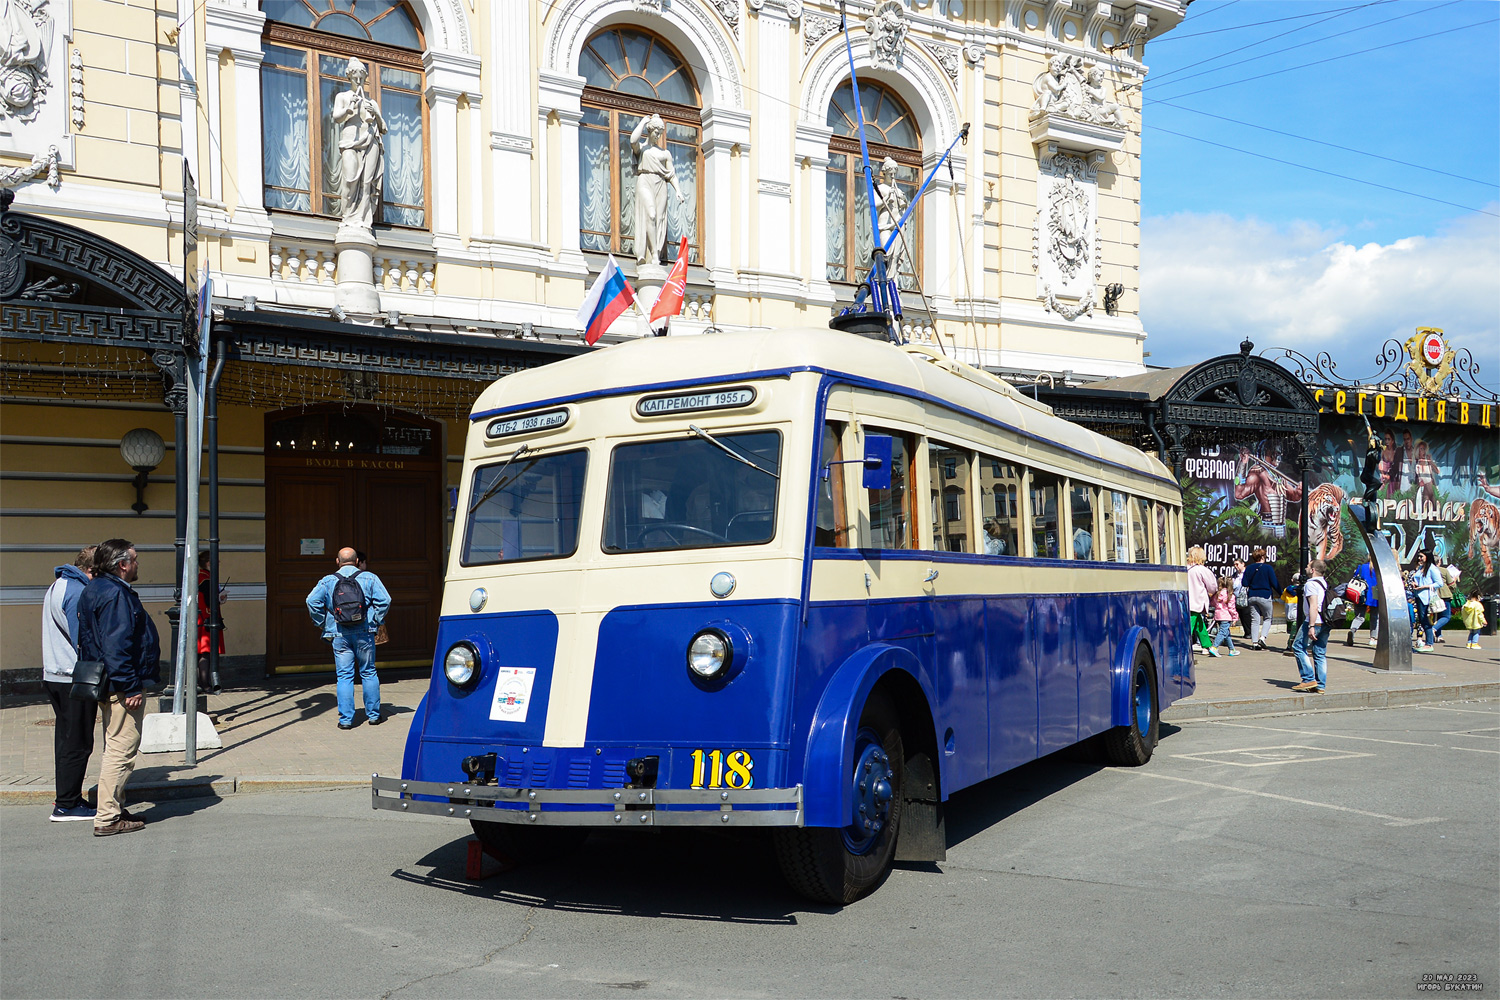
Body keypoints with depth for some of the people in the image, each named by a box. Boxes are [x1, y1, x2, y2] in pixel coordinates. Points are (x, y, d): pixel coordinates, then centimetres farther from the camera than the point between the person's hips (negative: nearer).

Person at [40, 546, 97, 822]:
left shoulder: (57, 586, 15)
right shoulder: (77, 593, -17)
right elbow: (84, 642, -20)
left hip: (54, 677, 10)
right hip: (75, 680, -10)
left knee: (66, 740, 16)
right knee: (77, 744, -3)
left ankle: (68, 799, 23)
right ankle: (66, 806, 1)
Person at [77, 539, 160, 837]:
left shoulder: (96, 589, 16)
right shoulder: (115, 594, -18)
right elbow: (116, 646, -25)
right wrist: (130, 687, -24)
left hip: (110, 686, 11)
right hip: (122, 686, -11)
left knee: (116, 748, 18)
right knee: (121, 749, -8)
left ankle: (114, 809, 26)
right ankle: (108, 818, -6)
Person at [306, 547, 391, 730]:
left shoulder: (327, 581, 3)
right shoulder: (369, 578, 2)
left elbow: (312, 601, -7)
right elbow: (384, 600, -8)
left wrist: (322, 624, 3)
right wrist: (376, 622, 2)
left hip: (339, 635, 0)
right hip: (364, 633, 0)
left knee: (344, 676, 3)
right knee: (368, 673, 11)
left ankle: (346, 719, 1)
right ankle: (373, 715, 16)